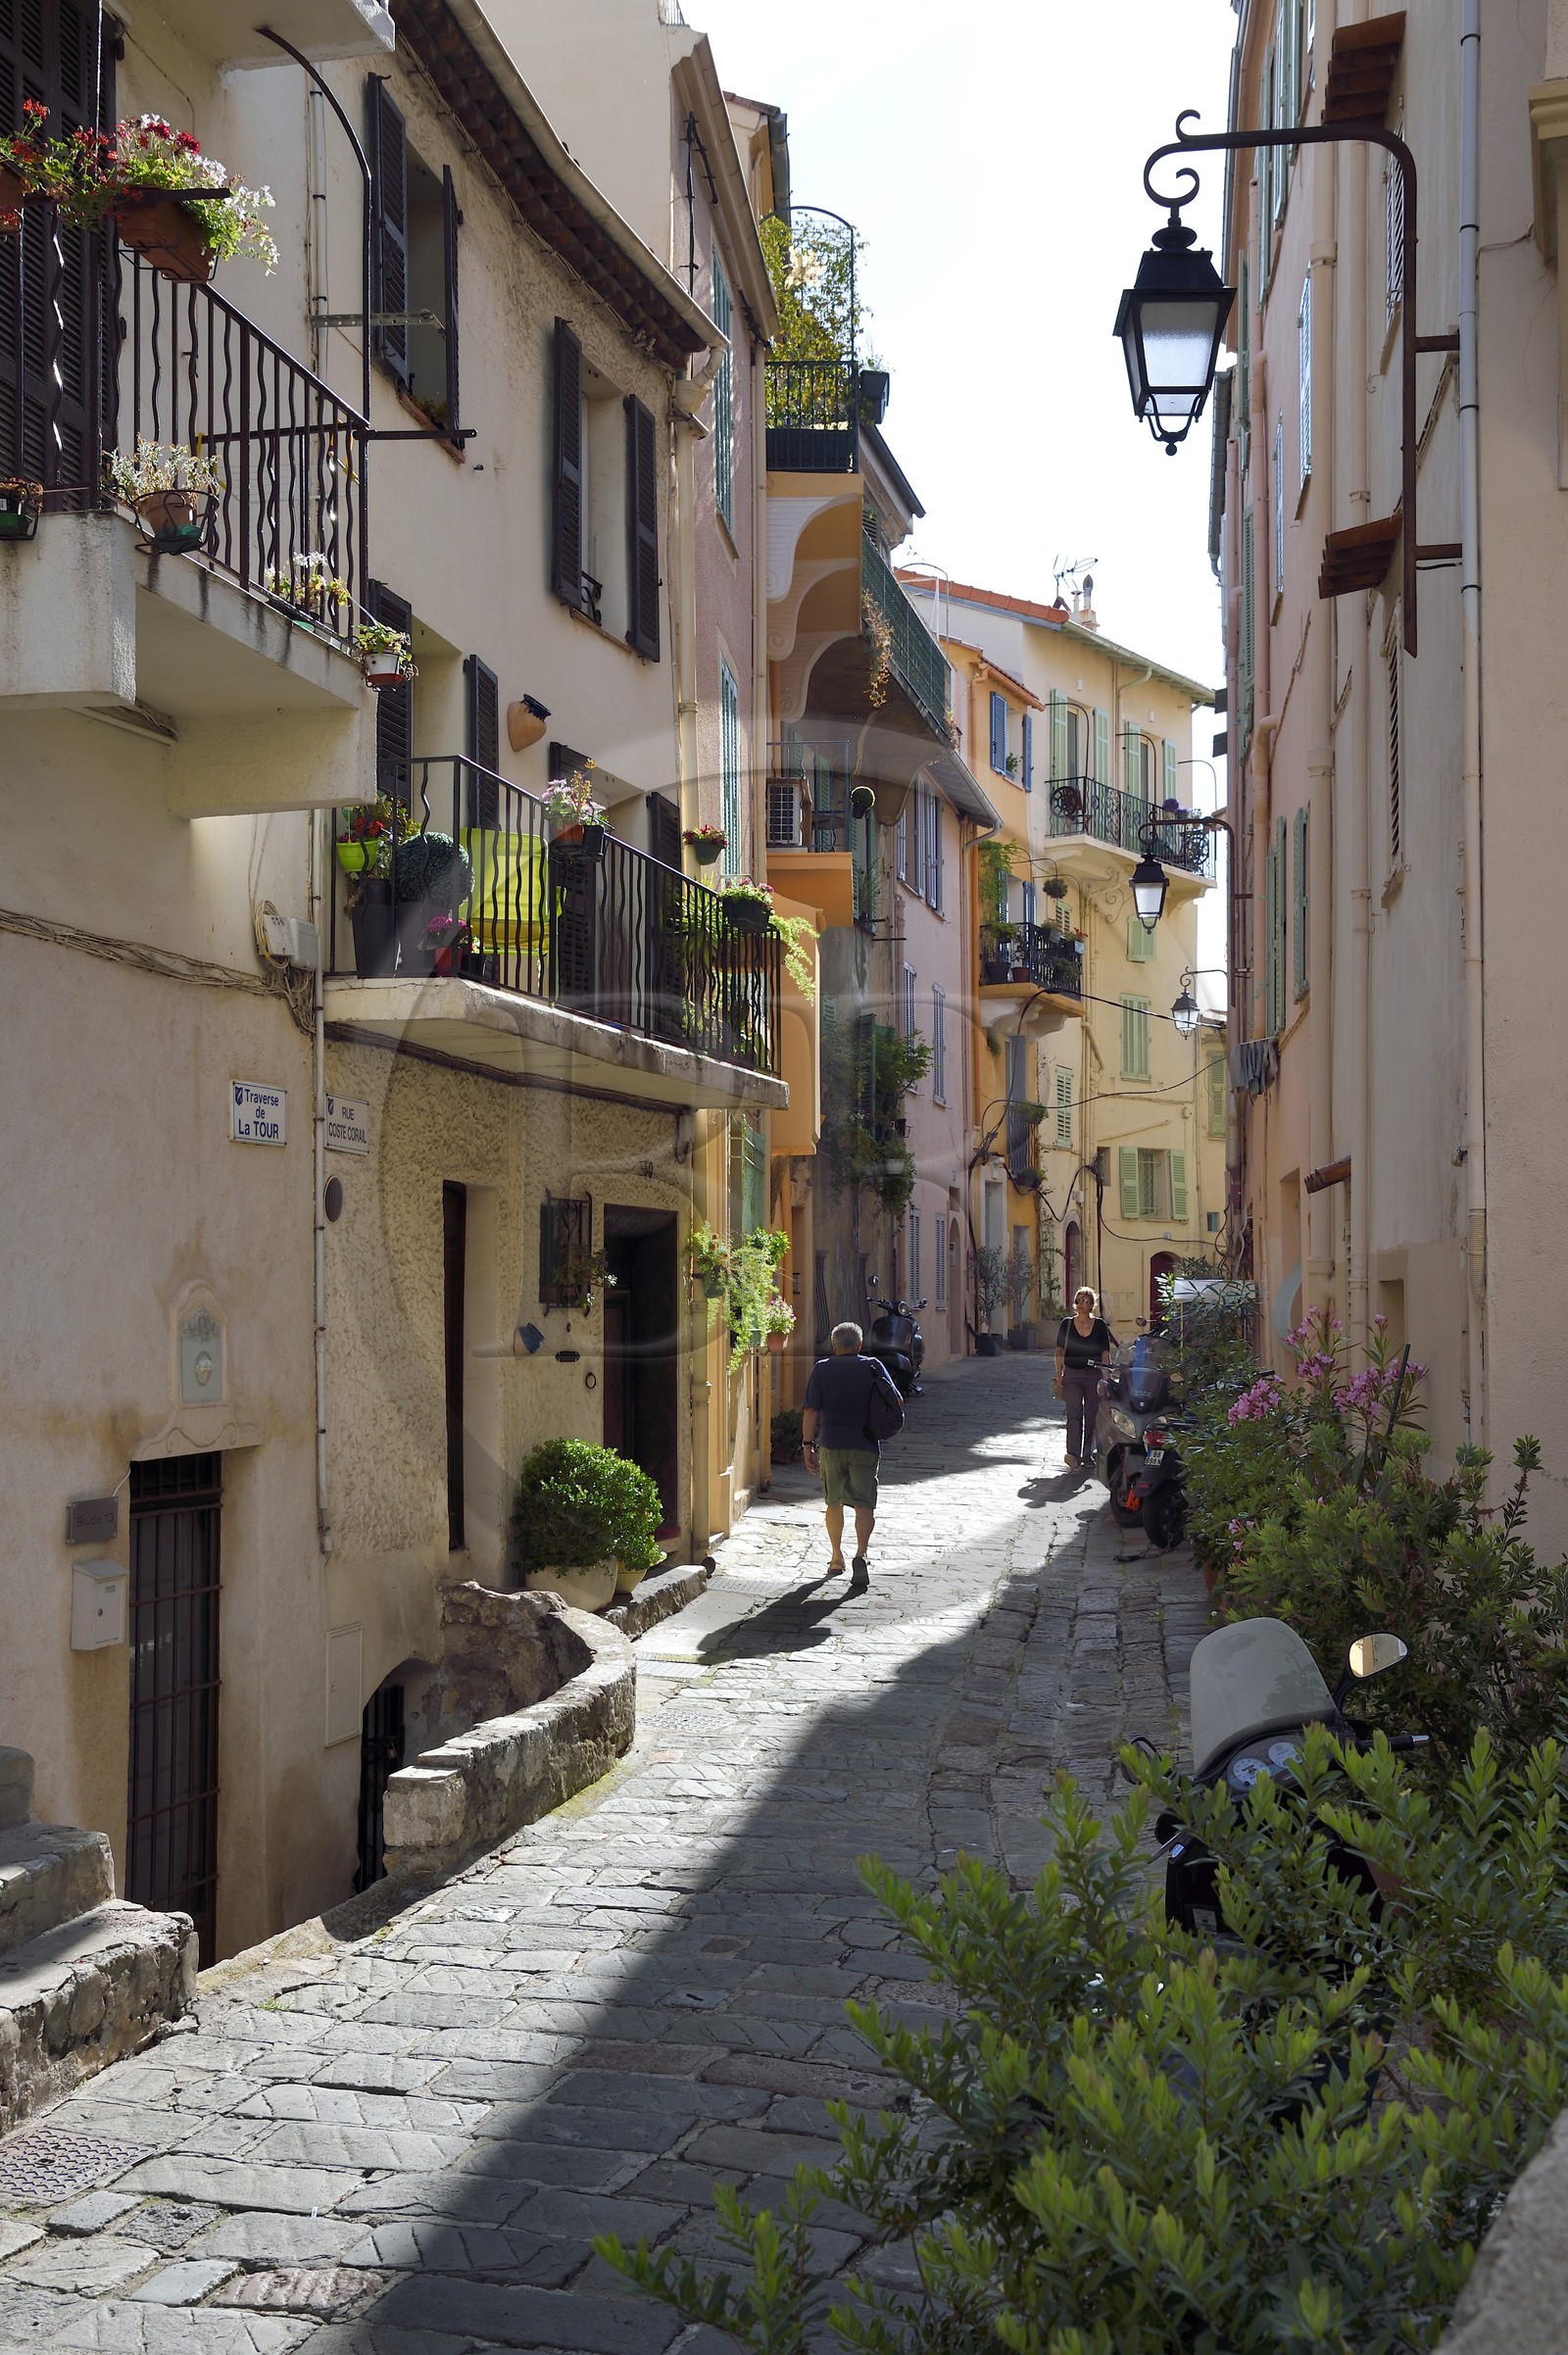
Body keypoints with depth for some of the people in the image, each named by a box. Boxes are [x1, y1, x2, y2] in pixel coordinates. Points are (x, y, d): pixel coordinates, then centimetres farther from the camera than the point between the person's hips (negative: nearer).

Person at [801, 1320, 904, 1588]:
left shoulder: (822, 1368, 2)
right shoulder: (872, 1367, 3)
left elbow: (810, 1410, -4)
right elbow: (896, 1402, 2)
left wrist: (808, 1445, -3)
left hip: (831, 1445, 1)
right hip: (865, 1445, -1)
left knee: (834, 1503, 16)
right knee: (864, 1504, 0)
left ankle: (837, 1558, 24)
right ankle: (861, 1553, -21)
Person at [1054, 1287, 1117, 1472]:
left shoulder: (1100, 1325, 5)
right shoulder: (1067, 1324, 6)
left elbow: (1105, 1352, 6)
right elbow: (1060, 1351, 8)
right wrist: (1059, 1375, 2)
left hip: (1094, 1375, 1)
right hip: (1072, 1375, -1)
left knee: (1092, 1415, 4)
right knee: (1074, 1415, -12)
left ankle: (1087, 1454, 16)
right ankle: (1073, 1454, -24)